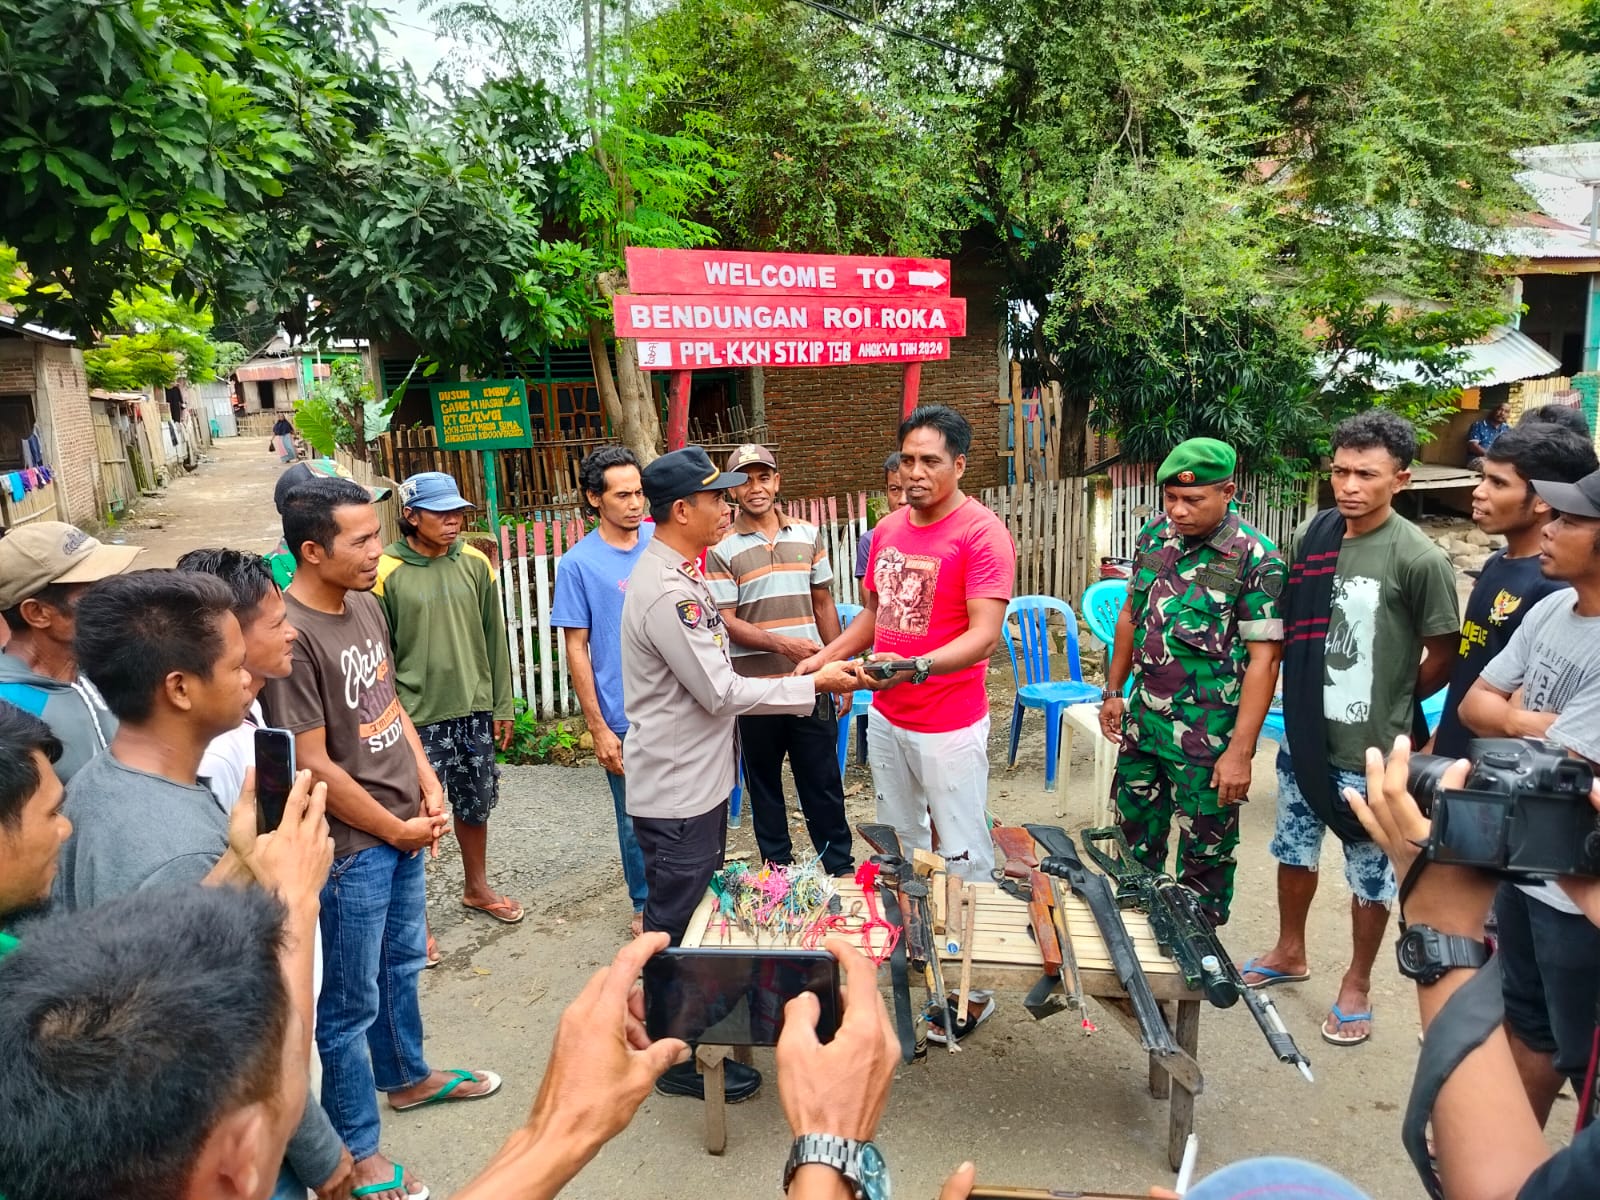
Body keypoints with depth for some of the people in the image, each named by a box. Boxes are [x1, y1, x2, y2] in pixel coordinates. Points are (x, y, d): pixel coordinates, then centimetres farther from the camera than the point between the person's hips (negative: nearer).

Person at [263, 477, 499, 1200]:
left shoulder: (364, 604, 1)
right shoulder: (290, 634, -24)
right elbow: (314, 766, -22)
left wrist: (427, 784, 2)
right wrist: (398, 829, -11)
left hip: (405, 826, 8)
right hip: (350, 846, -8)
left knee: (402, 962, 26)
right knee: (351, 1003, 8)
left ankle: (408, 1077, 49)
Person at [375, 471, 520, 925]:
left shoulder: (475, 563, 1)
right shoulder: (386, 571, -11)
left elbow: (495, 638, 6)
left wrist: (501, 705, 7)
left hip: (474, 712, 4)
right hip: (417, 718, -4)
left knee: (475, 804, 18)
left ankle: (476, 888, 39)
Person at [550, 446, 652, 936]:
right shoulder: (579, 563, -7)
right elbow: (576, 649, -5)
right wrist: (598, 729, -7)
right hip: (626, 718, -3)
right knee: (637, 821, 11)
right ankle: (646, 905, 32)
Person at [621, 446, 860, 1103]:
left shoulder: (674, 574, 8)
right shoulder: (665, 592, -26)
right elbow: (720, 691, -24)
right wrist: (816, 683, -18)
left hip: (694, 781, 10)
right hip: (676, 792, -10)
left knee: (692, 911, 23)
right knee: (679, 923, 4)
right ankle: (681, 1060, 20)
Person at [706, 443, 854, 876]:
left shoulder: (808, 536, 7)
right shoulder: (721, 550, -4)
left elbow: (823, 604, 11)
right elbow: (726, 622, -9)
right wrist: (782, 644, -23)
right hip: (755, 689, -2)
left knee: (823, 782, 9)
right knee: (764, 784, 11)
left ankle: (841, 868, 24)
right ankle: (778, 871, 26)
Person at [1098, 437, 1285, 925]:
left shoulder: (1257, 560, -16)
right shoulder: (1154, 537, 2)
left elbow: (1263, 660, -17)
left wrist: (1240, 751, -20)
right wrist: (1113, 691, 14)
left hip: (1207, 737, -6)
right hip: (1144, 719, 6)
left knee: (1204, 852, 8)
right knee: (1136, 834, 20)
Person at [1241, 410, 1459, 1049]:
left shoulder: (1418, 559, -17)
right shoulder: (1310, 536, -1)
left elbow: (1444, 656, -8)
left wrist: (1387, 702, 2)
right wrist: (1305, 695, 7)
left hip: (1371, 749, -5)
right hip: (1304, 734, 5)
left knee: (1371, 874, 11)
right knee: (1294, 850, 21)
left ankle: (1357, 985, 31)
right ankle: (1290, 952, 43)